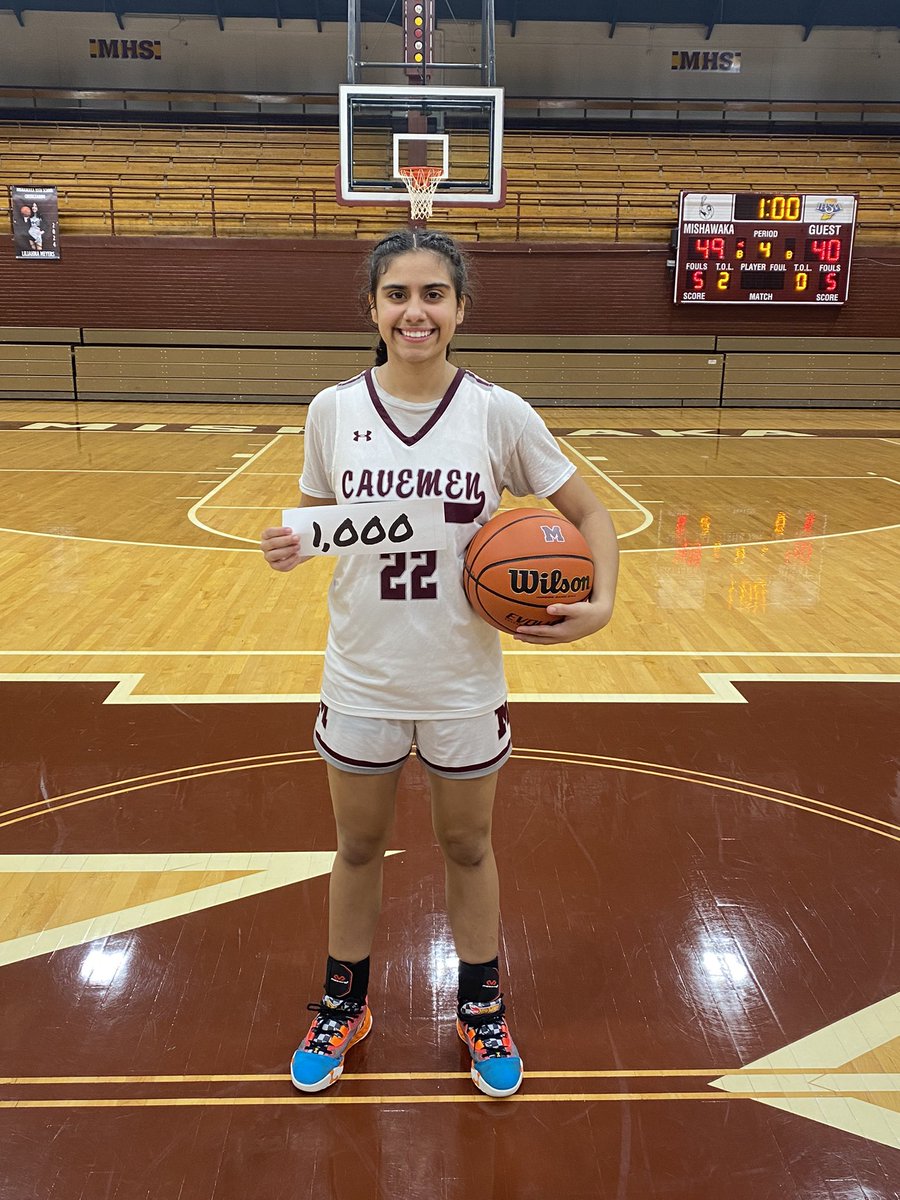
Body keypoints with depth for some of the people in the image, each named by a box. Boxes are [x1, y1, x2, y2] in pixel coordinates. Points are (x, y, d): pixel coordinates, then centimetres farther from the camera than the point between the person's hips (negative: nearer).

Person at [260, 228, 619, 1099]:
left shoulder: (499, 413, -10)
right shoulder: (333, 410, -5)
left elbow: (589, 513, -2)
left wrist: (601, 603, -17)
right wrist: (289, 548, -15)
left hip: (464, 681, -1)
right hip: (360, 676, 1)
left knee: (467, 848, 18)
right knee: (358, 847, 18)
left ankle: (481, 1010, 42)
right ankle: (343, 1006, 43)